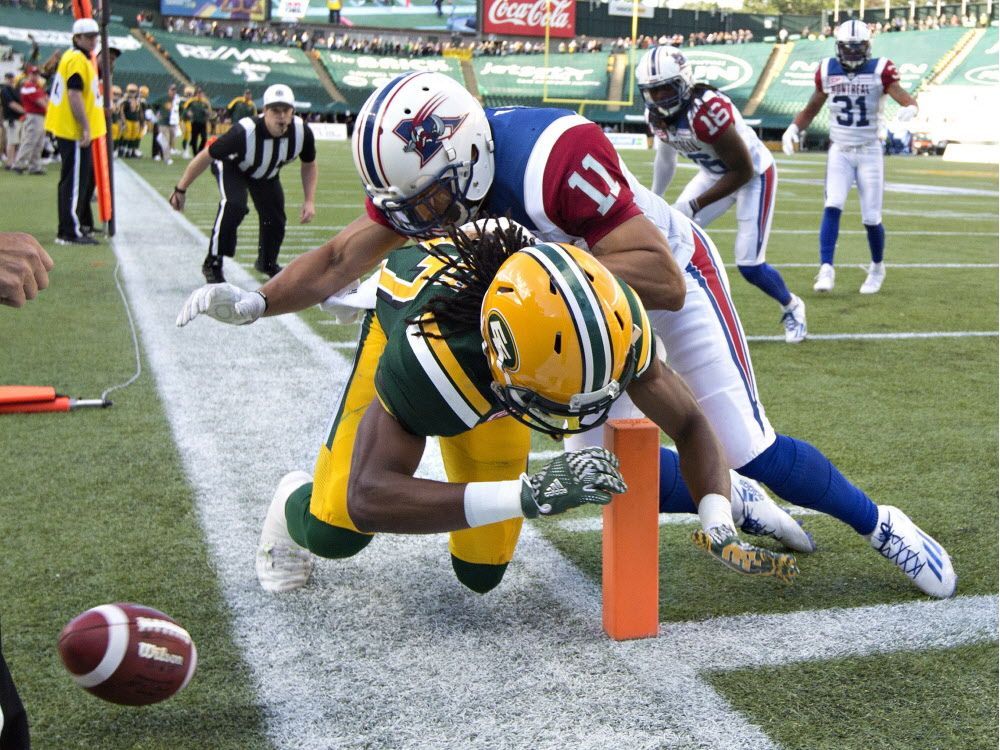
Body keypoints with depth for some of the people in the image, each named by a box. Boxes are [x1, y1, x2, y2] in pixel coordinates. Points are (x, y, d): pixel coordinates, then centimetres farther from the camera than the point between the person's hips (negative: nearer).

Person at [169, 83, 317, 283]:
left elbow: (309, 165, -8)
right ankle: (213, 264, -15)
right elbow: (206, 157, -29)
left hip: (267, 174, 5)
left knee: (275, 219, 7)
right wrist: (181, 189, -22)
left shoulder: (302, 132, -30)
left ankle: (267, 263, 38)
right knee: (234, 206, -30)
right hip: (232, 167, -5)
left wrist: (310, 201, -17)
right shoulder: (244, 132, -42)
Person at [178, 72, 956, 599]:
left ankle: (881, 525, 24)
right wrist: (252, 303, -23)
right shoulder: (432, 170, -21)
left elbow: (662, 281, -41)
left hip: (671, 271, -6)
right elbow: (341, 260, -11)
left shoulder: (552, 158, -43)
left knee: (751, 453, -2)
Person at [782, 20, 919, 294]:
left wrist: (909, 109, -40)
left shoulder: (880, 70, -8)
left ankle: (877, 268, 26)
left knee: (871, 218, 0)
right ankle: (826, 269, -16)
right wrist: (793, 129, -1)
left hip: (870, 152, -1)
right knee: (832, 207, -18)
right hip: (839, 152, 2)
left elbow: (908, 99, -17)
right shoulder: (828, 70, 1)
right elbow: (812, 108, 14)